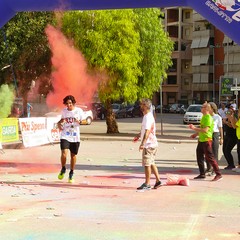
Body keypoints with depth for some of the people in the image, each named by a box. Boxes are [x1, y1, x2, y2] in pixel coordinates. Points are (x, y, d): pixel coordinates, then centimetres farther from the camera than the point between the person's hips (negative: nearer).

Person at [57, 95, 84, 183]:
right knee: (64, 153, -16)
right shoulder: (64, 111, 4)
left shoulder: (79, 111, -3)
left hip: (75, 137, 0)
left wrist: (79, 121, -17)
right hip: (65, 136, 0)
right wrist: (59, 123, 1)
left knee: (73, 155, 7)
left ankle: (71, 174, 24)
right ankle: (63, 169, 11)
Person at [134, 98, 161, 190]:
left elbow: (147, 131, -27)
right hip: (152, 144, 10)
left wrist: (142, 143, -31)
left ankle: (147, 184, 2)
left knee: (146, 164, -4)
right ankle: (158, 180, 19)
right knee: (151, 163, 15)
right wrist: (138, 135, 34)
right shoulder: (148, 116, 15)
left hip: (148, 144, -10)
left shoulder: (148, 117, -18)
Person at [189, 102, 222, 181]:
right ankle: (202, 174, 22)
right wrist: (196, 134, 21)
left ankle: (218, 174, -4)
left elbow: (205, 130, -26)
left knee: (210, 157, -8)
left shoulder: (208, 118, -17)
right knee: (199, 157, 13)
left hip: (206, 140, -10)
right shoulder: (203, 117, 14)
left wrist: (195, 128, -25)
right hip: (201, 140, 10)